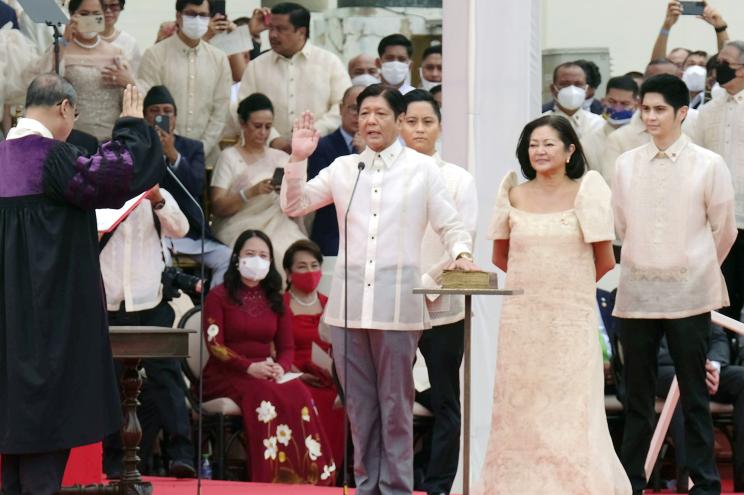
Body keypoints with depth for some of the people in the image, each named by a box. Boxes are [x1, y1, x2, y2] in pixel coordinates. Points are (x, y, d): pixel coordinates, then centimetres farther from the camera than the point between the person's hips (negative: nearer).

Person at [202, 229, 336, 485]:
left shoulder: (275, 301, 20)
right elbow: (215, 344, -6)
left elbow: (287, 347, 13)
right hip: (225, 376, -4)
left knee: (298, 393, -30)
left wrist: (280, 368, -12)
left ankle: (307, 473, -33)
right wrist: (249, 367, -21)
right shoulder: (219, 296, 5)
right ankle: (270, 476, -37)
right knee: (263, 395, -36)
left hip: (268, 375, 4)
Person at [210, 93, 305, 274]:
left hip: (279, 229, 3)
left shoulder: (281, 158, 20)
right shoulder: (230, 157, 8)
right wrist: (252, 192, -17)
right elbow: (217, 208, -4)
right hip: (241, 230, -3)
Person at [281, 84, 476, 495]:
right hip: (349, 302, 3)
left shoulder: (422, 169, 4)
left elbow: (449, 225, 4)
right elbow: (294, 205, 12)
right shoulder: (344, 168, 12)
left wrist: (461, 254, -15)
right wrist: (298, 159, -1)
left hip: (397, 303, -3)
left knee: (396, 403, 0)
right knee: (359, 404, 9)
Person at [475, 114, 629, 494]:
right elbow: (500, 256, 17)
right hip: (521, 317, 3)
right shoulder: (514, 194, 7)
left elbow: (605, 261, 3)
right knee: (519, 407, 2)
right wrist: (537, 280, 12)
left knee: (571, 410, -4)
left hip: (571, 318, -3)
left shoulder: (585, 192, -1)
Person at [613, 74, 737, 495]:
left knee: (695, 395, 1)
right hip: (637, 293, 2)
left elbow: (724, 229, 5)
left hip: (688, 295, -2)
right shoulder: (626, 165, 4)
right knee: (637, 396, 8)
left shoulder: (708, 165, -3)